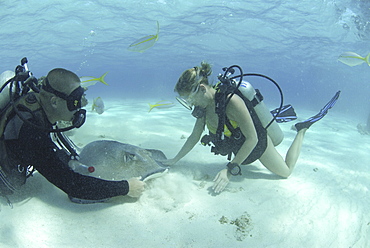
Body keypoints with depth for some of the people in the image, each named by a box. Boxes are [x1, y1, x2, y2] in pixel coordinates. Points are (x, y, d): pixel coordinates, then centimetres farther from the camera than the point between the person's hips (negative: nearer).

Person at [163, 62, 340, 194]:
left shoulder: (231, 101, -42)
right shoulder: (203, 106, -18)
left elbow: (252, 139, -38)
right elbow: (194, 137, -7)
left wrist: (230, 169, -40)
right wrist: (175, 160, -5)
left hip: (258, 143, -7)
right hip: (238, 146, 7)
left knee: (286, 171, 16)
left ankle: (302, 129, 27)